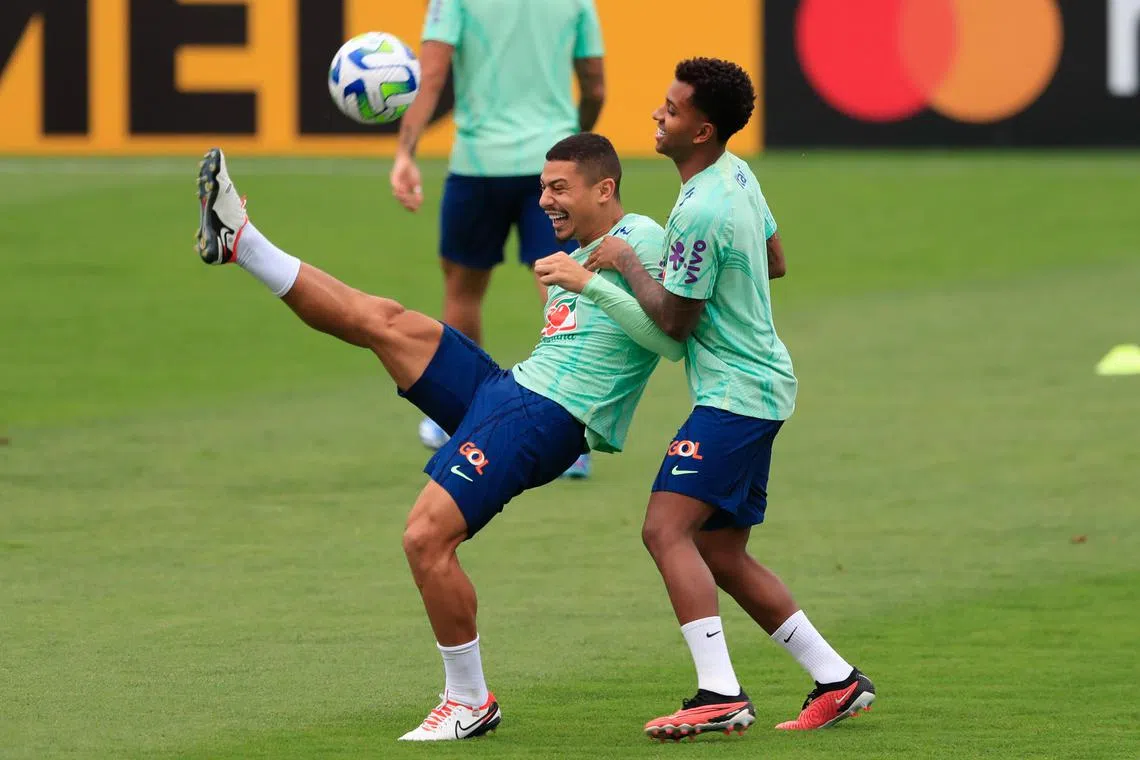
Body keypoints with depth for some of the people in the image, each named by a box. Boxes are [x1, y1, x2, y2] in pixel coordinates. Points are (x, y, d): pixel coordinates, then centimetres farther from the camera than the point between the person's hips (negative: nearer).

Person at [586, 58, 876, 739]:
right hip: (760, 384, 10)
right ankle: (837, 681, 18)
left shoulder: (702, 213, -22)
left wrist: (625, 261, -2)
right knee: (722, 555, 14)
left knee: (667, 528, -19)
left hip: (735, 391, -10)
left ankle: (720, 694, -28)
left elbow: (675, 319, -13)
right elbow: (775, 263, 23)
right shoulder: (739, 174, 9)